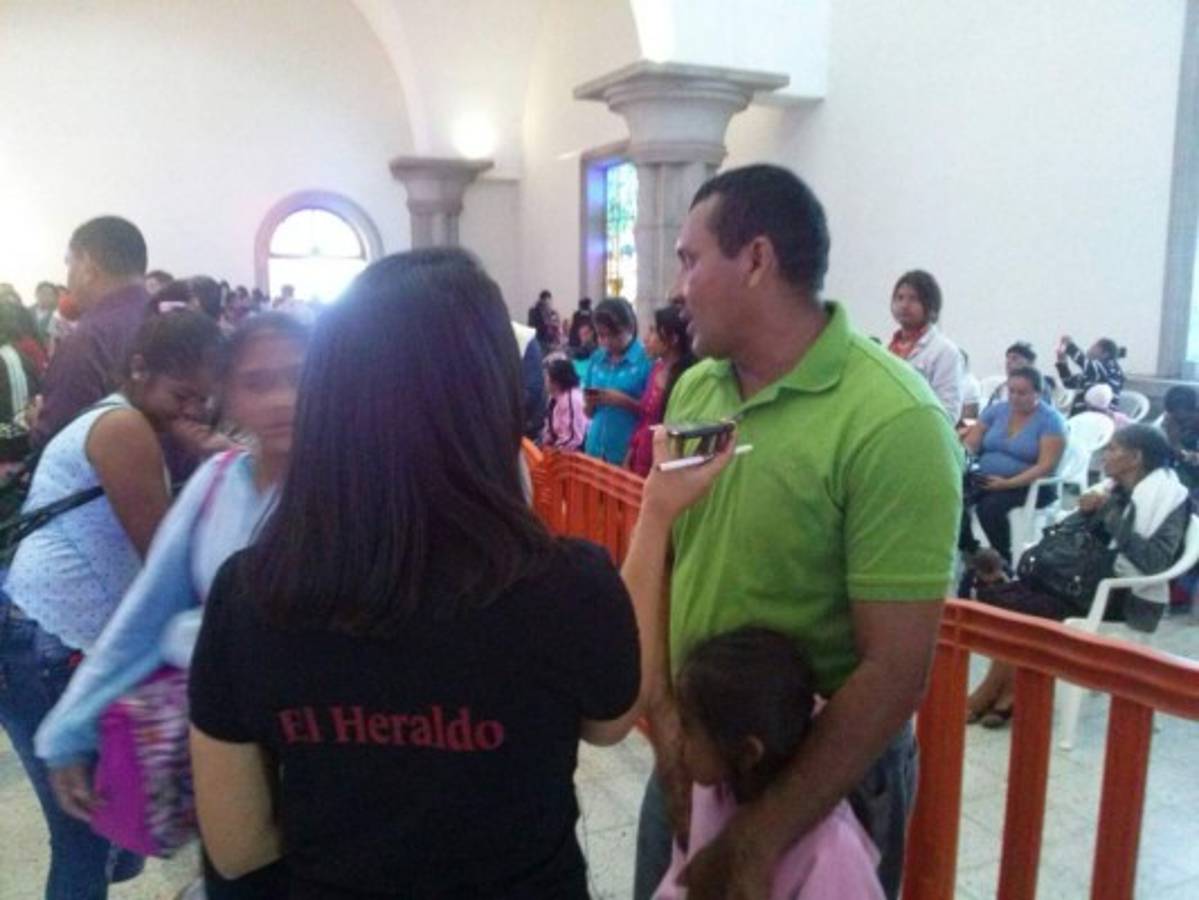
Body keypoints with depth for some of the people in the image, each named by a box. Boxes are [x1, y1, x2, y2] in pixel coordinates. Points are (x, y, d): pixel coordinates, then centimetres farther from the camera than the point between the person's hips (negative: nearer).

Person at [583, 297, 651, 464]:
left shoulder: (645, 359, -7)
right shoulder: (596, 359, 8)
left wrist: (623, 401, -19)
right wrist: (590, 402, -6)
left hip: (629, 453, -5)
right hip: (596, 449, 5)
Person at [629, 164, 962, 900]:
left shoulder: (893, 423, -22)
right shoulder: (693, 389, -3)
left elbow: (897, 671, -22)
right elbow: (657, 559, 5)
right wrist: (663, 713, -8)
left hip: (827, 772, -5)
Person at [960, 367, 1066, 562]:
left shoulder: (1050, 420, -5)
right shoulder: (996, 410, 10)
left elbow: (1046, 466, -14)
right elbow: (970, 444, 8)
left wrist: (1008, 483, -25)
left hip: (1028, 486, -5)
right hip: (985, 479, 5)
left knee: (990, 506, -35)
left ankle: (1004, 561, -17)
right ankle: (971, 554, -11)